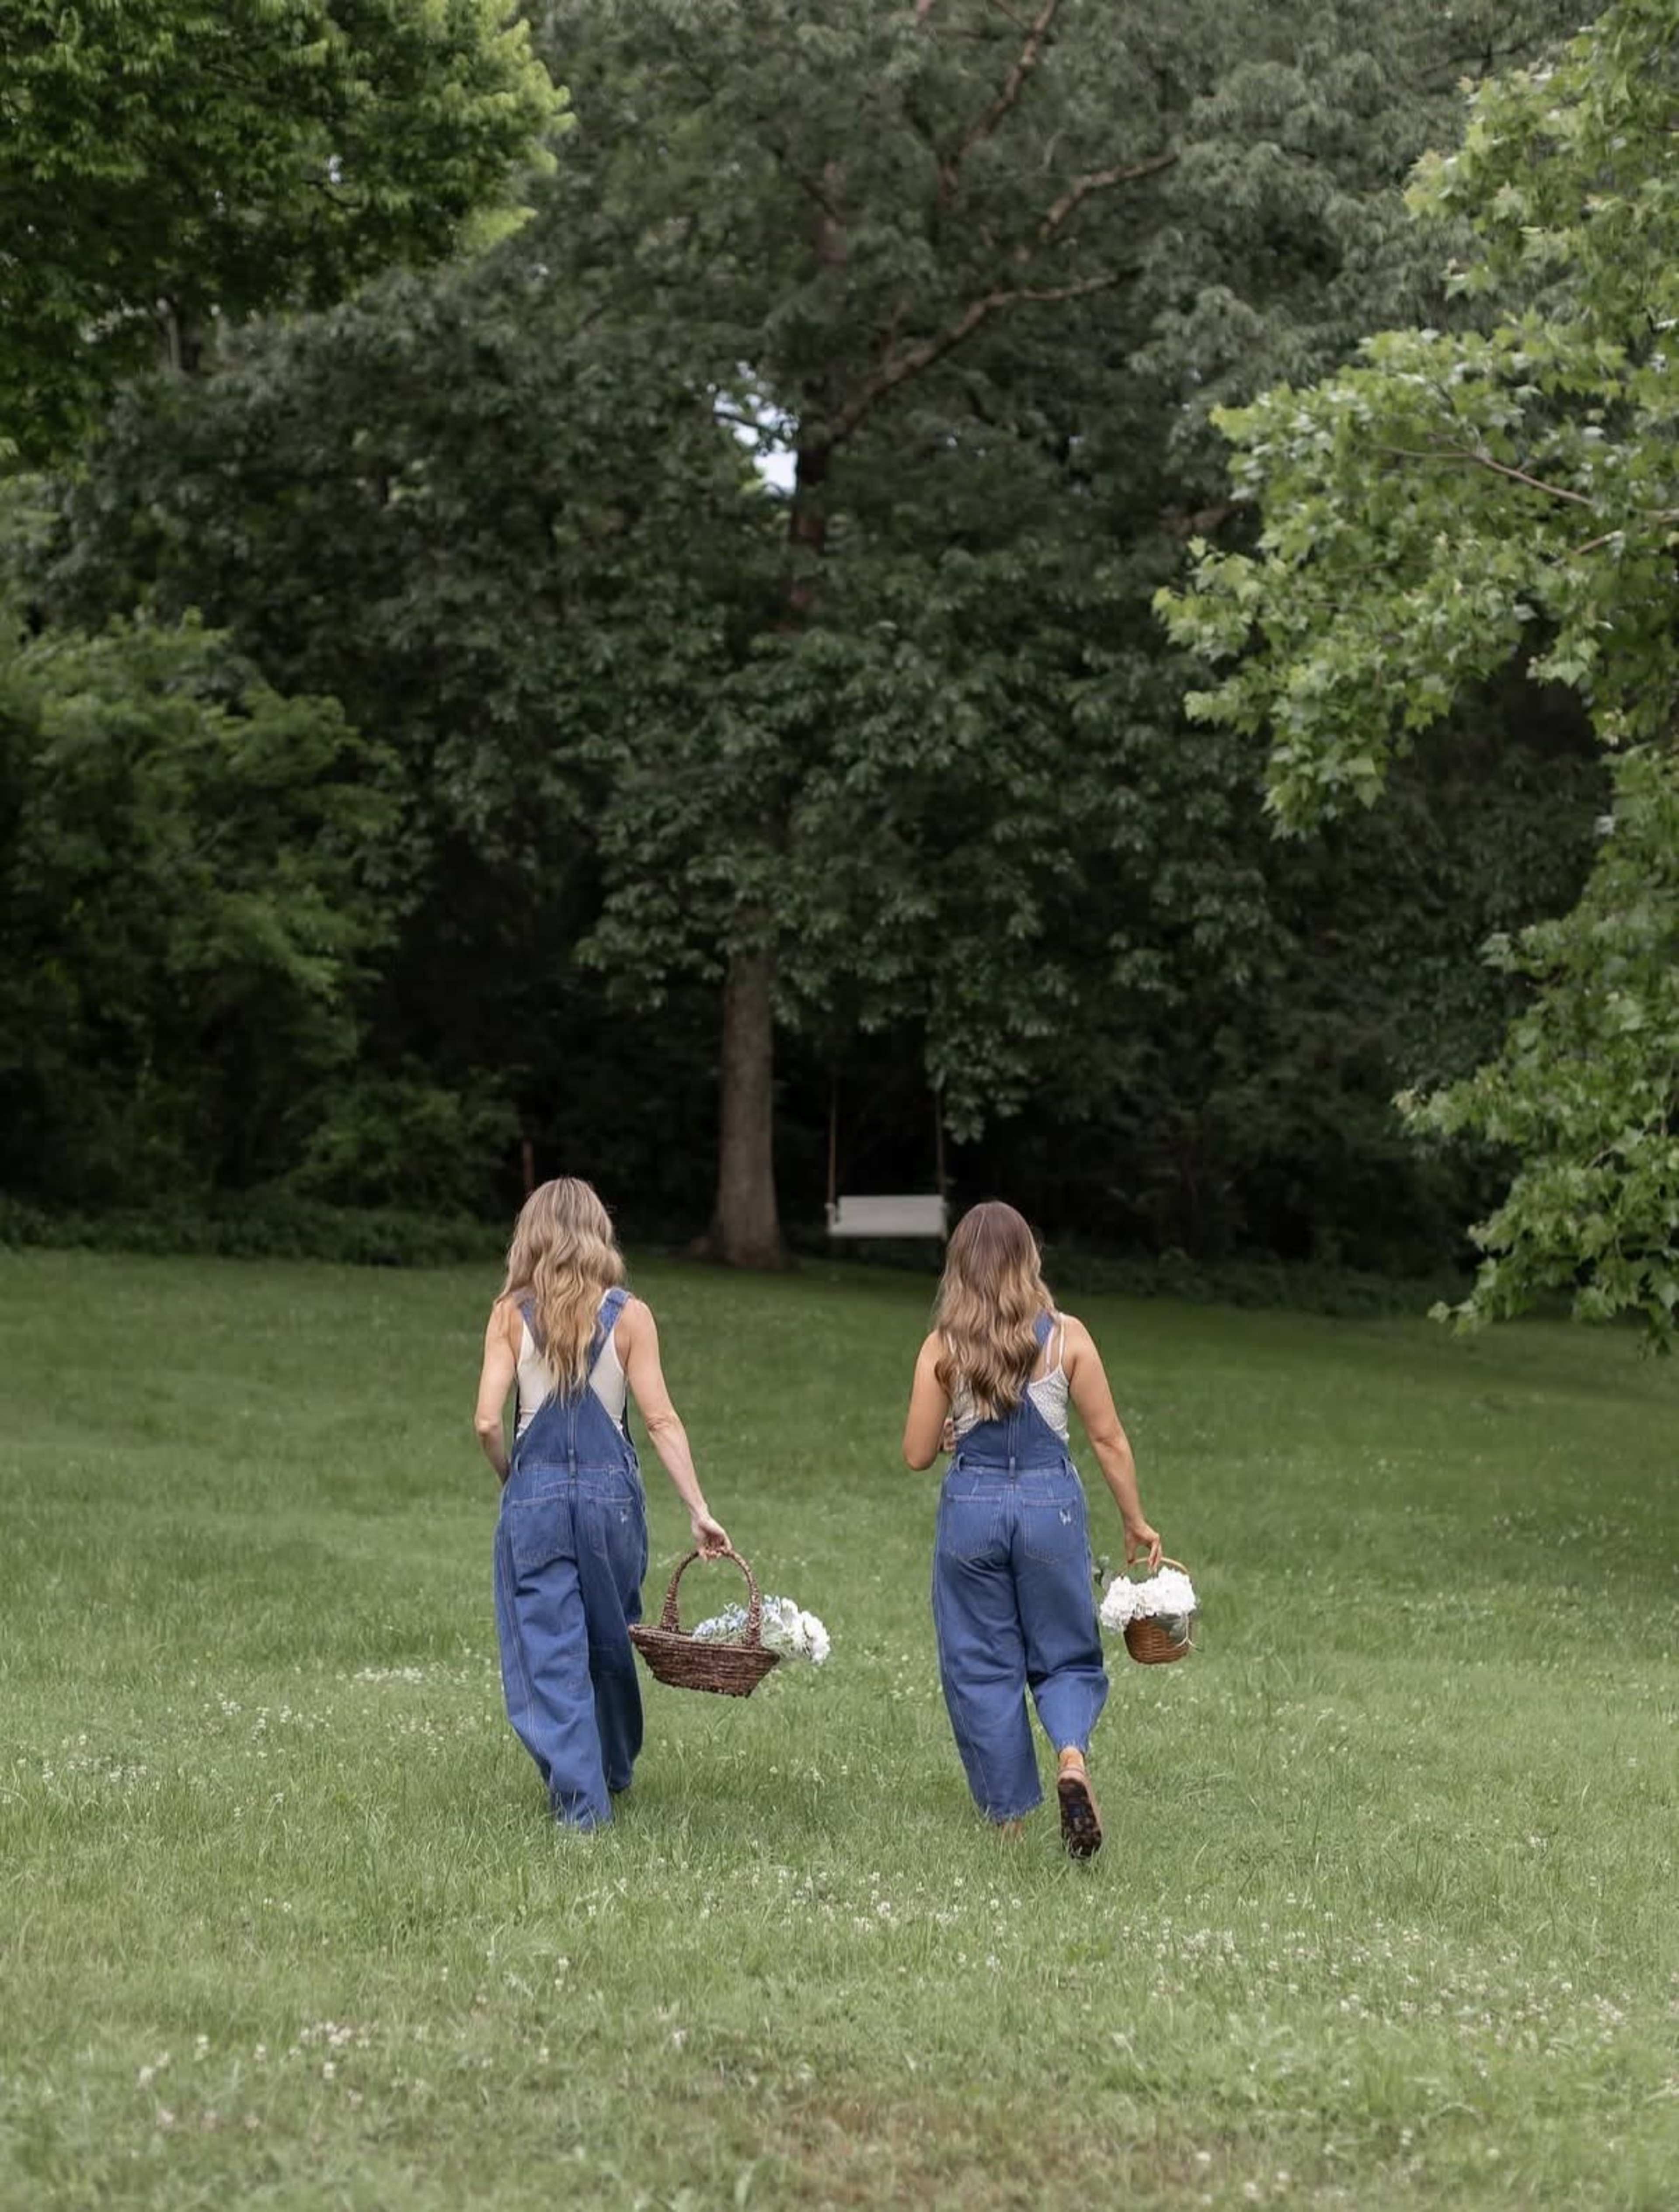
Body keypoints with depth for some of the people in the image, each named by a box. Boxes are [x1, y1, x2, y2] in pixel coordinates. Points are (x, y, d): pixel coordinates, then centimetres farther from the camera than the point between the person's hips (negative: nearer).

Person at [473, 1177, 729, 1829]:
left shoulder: (511, 1314, -3)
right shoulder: (628, 1316, -2)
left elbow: (488, 1421, -8)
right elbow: (661, 1420, -6)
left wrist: (512, 1479, 10)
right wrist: (698, 1510, -3)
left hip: (534, 1493, -1)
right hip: (612, 1492, 2)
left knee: (549, 1651, 3)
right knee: (611, 1642, 20)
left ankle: (579, 1799, -2)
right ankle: (615, 1771, 37)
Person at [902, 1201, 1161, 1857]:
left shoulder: (942, 1348, -4)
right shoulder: (1067, 1337, -3)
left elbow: (918, 1454, -1)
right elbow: (1108, 1440, -1)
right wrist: (1135, 1522, 10)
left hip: (972, 1506, 0)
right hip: (1052, 1505, 0)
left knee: (982, 1667, 12)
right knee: (1066, 1656, 14)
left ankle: (1009, 1820, 16)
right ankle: (1073, 1756, -17)